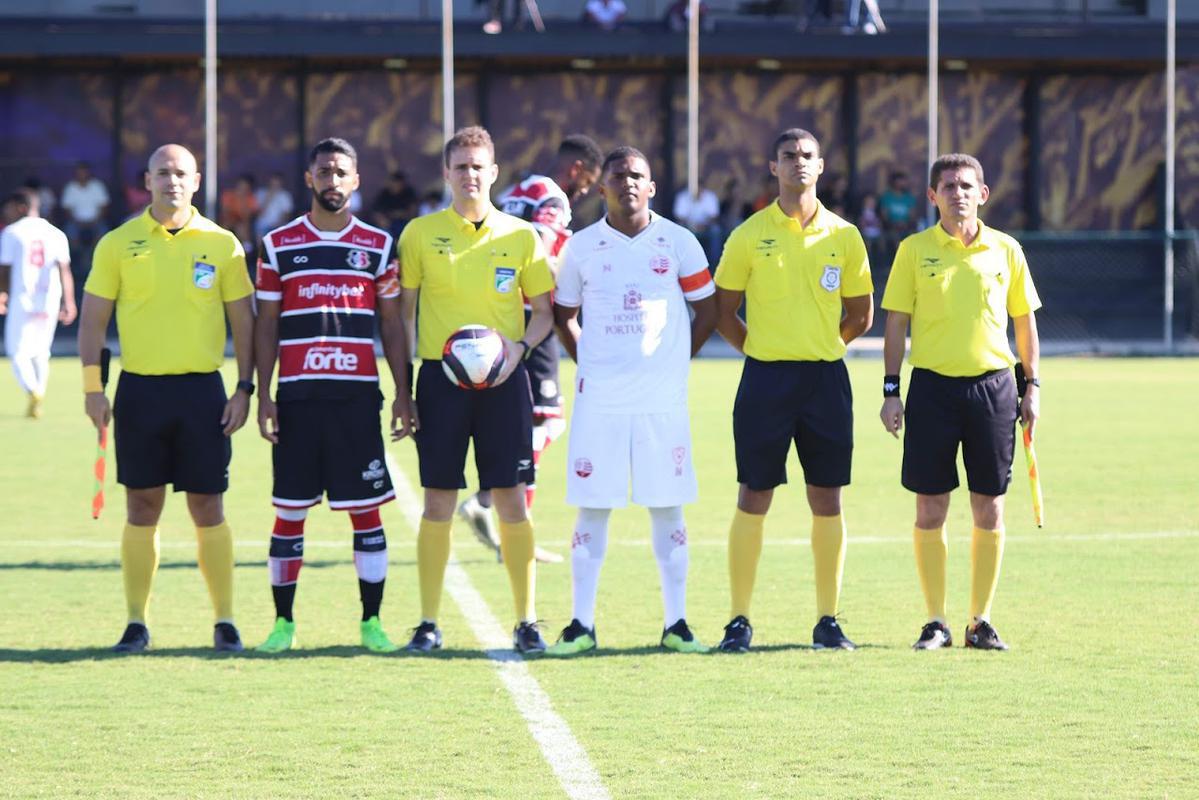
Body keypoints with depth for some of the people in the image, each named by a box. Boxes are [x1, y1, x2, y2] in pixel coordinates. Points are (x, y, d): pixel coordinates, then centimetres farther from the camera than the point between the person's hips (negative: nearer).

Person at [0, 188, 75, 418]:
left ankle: (33, 390, -22)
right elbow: (64, 271, 1)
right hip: (49, 302, 4)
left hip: (22, 301, -4)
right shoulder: (56, 234, 7)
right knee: (40, 353, 17)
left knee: (19, 352, 3)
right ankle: (37, 403, 14)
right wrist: (68, 302, -1)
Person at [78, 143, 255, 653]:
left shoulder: (221, 244, 3)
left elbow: (243, 320, 7)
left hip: (202, 390, 0)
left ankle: (225, 621, 9)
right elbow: (93, 319, 5)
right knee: (142, 508, 3)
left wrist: (245, 389, 0)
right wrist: (92, 387, -3)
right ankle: (136, 623, 10)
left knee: (207, 509, 1)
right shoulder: (118, 244, 3)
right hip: (140, 389, 0)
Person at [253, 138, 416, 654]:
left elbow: (391, 324, 9)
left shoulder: (378, 245, 8)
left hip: (357, 396, 0)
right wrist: (262, 396, 0)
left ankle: (371, 621, 7)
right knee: (289, 511, 2)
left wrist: (403, 393, 3)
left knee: (366, 510, 0)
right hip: (297, 395, 0)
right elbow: (265, 325, 8)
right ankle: (283, 622, 10)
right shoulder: (278, 245, 6)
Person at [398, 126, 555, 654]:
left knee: (511, 500, 0)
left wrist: (520, 347, -9)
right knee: (438, 502, 0)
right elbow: (403, 310, 8)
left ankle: (526, 621, 7)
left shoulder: (520, 235, 5)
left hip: (503, 379, 0)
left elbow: (545, 309, 11)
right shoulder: (420, 234, 4)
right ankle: (429, 623, 7)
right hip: (440, 377, 0)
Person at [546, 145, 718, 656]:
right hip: (599, 399, 0)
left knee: (667, 508, 3)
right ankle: (582, 623, 5)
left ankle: (675, 623, 9)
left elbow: (706, 312, 11)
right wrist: (589, 363, 7)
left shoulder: (677, 243, 3)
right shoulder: (581, 247, 5)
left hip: (662, 399, 0)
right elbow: (563, 315, 17)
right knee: (592, 508, 0)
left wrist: (671, 361, 7)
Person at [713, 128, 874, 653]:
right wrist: (757, 349, 1)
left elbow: (861, 313, 15)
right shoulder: (750, 235, 1)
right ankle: (740, 620, 3)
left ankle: (828, 620, 10)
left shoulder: (843, 236, 6)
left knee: (827, 500, 3)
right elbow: (721, 310, 6)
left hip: (825, 379, 2)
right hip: (766, 378, -2)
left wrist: (821, 347, 8)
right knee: (754, 498, -2)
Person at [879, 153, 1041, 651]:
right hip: (932, 386, -1)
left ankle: (981, 620, 11)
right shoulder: (915, 250, 2)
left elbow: (1025, 320, 13)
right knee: (930, 510, 0)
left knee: (989, 509, 3)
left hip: (993, 385, 1)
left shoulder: (1005, 250, 5)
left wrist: (1032, 386, 8)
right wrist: (890, 391, -2)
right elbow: (896, 323, 4)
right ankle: (936, 621, 8)